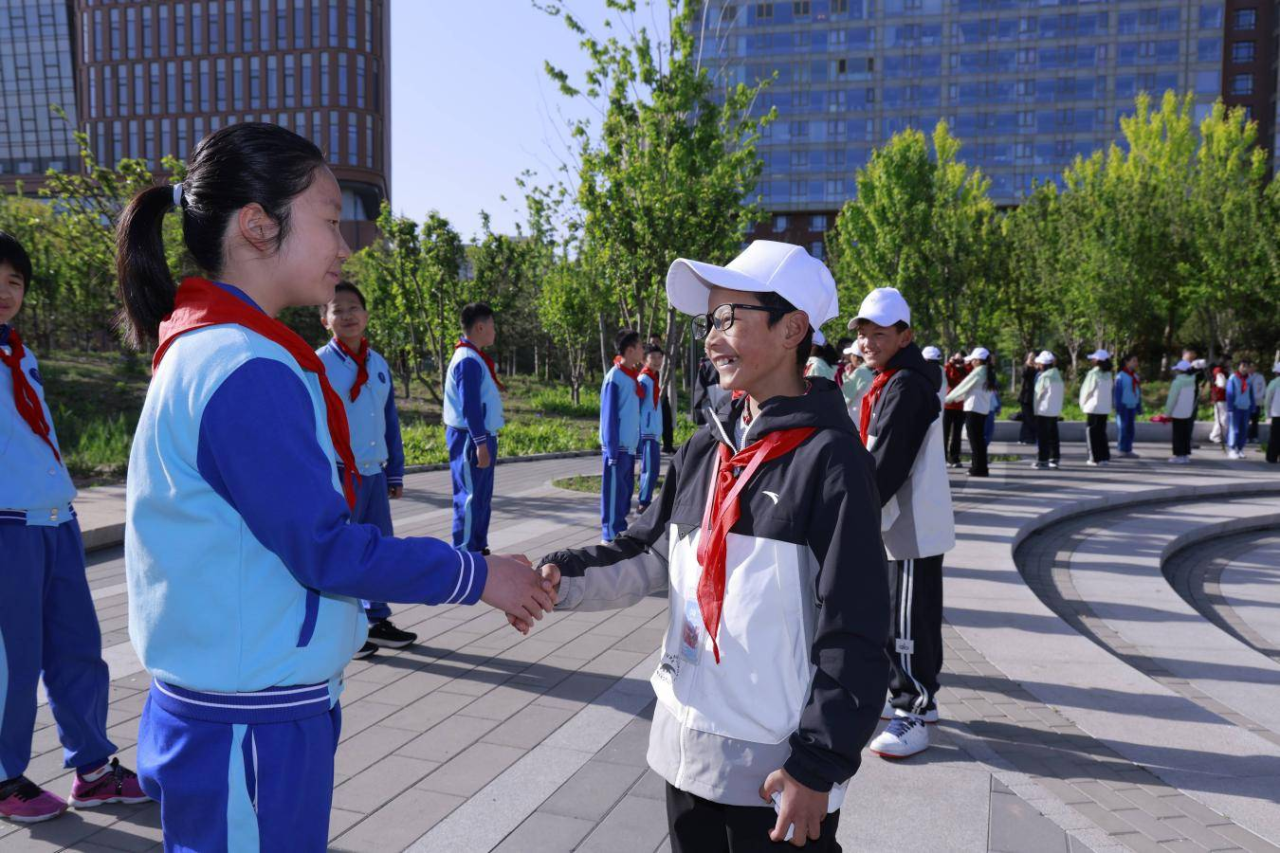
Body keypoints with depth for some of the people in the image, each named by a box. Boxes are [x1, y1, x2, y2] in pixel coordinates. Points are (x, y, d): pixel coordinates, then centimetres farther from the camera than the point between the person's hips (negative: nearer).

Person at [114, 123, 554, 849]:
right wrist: (479, 576, -9)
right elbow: (328, 549, -20)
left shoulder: (210, 350, 7)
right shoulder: (247, 372, -22)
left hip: (262, 712, 9)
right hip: (252, 733, -9)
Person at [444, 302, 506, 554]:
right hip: (471, 439, -11)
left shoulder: (475, 358, 15)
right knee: (470, 498, -5)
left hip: (481, 438, 11)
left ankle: (478, 549, 26)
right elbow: (470, 405, -22)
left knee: (482, 497, 16)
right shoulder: (468, 360, -17)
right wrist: (480, 443, -24)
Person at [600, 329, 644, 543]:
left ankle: (620, 531, 21)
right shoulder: (615, 377, -12)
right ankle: (610, 535, 3)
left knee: (626, 488, 12)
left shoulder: (632, 376, 12)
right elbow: (609, 416, -14)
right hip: (617, 445, -8)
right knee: (614, 489, -3)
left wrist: (637, 442, 10)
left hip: (630, 445, 8)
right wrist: (612, 450, -16)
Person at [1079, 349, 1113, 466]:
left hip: (1093, 407, -6)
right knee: (1102, 432, 14)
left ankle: (1095, 458, 1)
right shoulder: (1108, 374, 7)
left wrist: (1083, 404, 4)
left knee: (1093, 433, 1)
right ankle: (1105, 457, 14)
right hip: (1105, 408, 6)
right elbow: (1110, 389, 8)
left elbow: (1087, 390, -10)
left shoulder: (1093, 373, -14)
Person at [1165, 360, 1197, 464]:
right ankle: (1185, 454, 14)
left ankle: (1179, 455, -2)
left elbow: (1172, 400, -14)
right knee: (1186, 435, 11)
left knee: (1178, 435, -1)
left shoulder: (1177, 382, -15)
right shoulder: (1191, 381, 6)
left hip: (1178, 413, -7)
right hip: (1188, 413, 7)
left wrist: (1167, 413, -8)